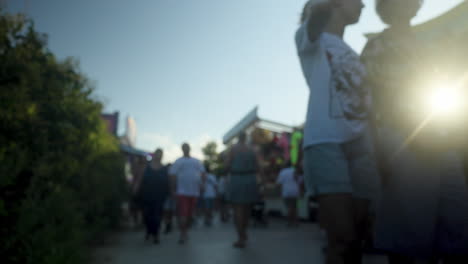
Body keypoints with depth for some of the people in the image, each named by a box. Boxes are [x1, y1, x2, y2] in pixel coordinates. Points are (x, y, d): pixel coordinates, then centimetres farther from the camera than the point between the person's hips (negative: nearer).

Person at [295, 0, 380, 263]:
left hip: (361, 144, 6)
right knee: (343, 238, -14)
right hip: (327, 143, -6)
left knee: (357, 236, 2)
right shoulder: (313, 39, 10)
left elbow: (366, 101, 23)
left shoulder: (353, 54, 29)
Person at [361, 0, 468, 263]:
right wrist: (415, 130, -13)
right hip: (404, 138, -7)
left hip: (440, 138, 7)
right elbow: (379, 95, -3)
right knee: (410, 225, -8)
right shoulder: (377, 46, 7)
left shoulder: (422, 44, 27)